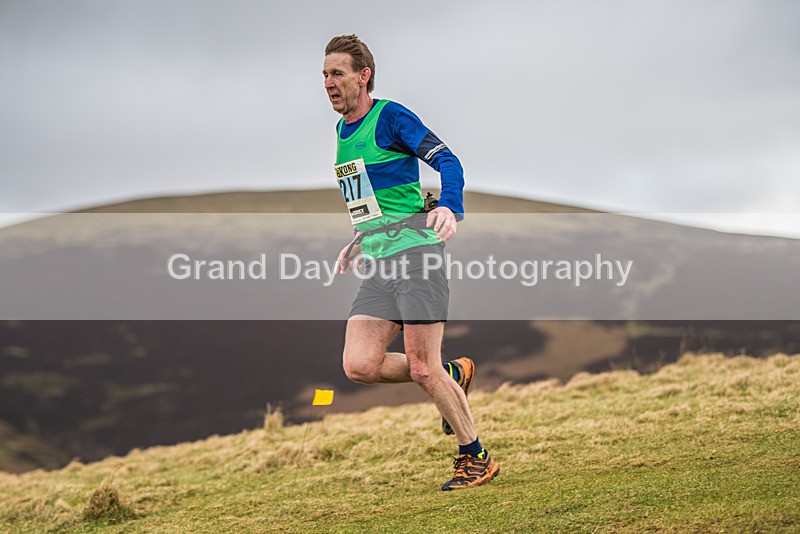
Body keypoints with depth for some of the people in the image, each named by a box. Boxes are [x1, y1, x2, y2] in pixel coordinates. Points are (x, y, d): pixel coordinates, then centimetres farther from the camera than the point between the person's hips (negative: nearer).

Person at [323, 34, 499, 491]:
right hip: (378, 266, 8)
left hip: (416, 252, -7)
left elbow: (448, 162, -14)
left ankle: (477, 460, 6)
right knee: (359, 365, -7)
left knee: (422, 368, -9)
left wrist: (450, 206, -31)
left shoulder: (390, 116, -6)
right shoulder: (343, 130, 18)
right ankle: (453, 376, 16)